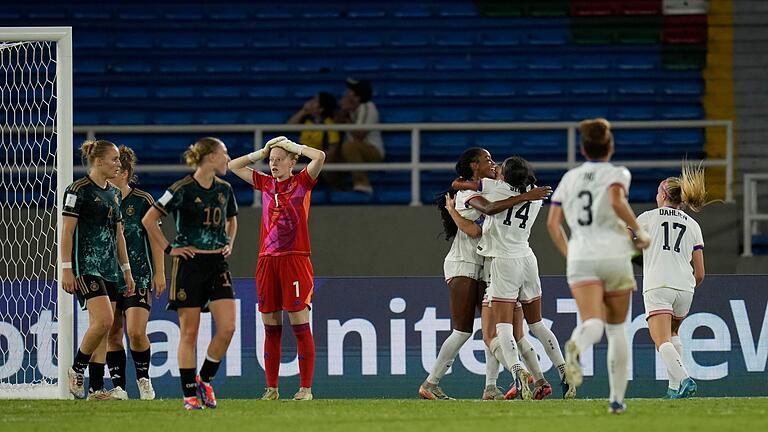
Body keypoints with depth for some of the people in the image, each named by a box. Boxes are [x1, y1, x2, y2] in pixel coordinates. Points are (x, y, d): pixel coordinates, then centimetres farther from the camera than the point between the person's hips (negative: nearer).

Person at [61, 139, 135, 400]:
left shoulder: (113, 193, 16)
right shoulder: (79, 190, -8)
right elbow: (67, 232, -11)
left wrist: (126, 270, 19)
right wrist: (67, 269, -17)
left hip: (109, 268, 8)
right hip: (86, 265, -8)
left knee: (102, 329, 4)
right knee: (103, 320, -21)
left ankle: (96, 388, 4)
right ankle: (77, 369, -3)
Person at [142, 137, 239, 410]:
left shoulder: (224, 190, 9)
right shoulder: (183, 189, -9)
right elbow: (148, 220, -7)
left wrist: (230, 244, 13)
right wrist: (169, 249, -7)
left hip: (218, 264, 5)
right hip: (189, 263, -5)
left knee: (227, 328, -8)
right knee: (189, 331, -2)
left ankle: (205, 380, 12)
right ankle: (190, 394, 4)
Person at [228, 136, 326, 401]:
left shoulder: (302, 182, 1)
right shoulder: (266, 184, 13)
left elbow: (320, 157, -15)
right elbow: (233, 166, 21)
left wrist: (295, 147, -2)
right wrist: (261, 153, 13)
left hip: (295, 259, -5)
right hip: (267, 260, 5)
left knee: (300, 325, -6)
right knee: (271, 328, 5)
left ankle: (306, 387, -4)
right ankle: (271, 388, 9)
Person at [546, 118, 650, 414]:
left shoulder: (569, 178, 13)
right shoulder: (617, 174, 3)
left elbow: (552, 223, 10)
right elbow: (617, 201, -19)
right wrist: (638, 232, -6)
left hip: (580, 258, 1)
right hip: (614, 255, -1)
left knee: (593, 323, -17)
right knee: (617, 328, 16)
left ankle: (576, 347, -55)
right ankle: (617, 398, 16)